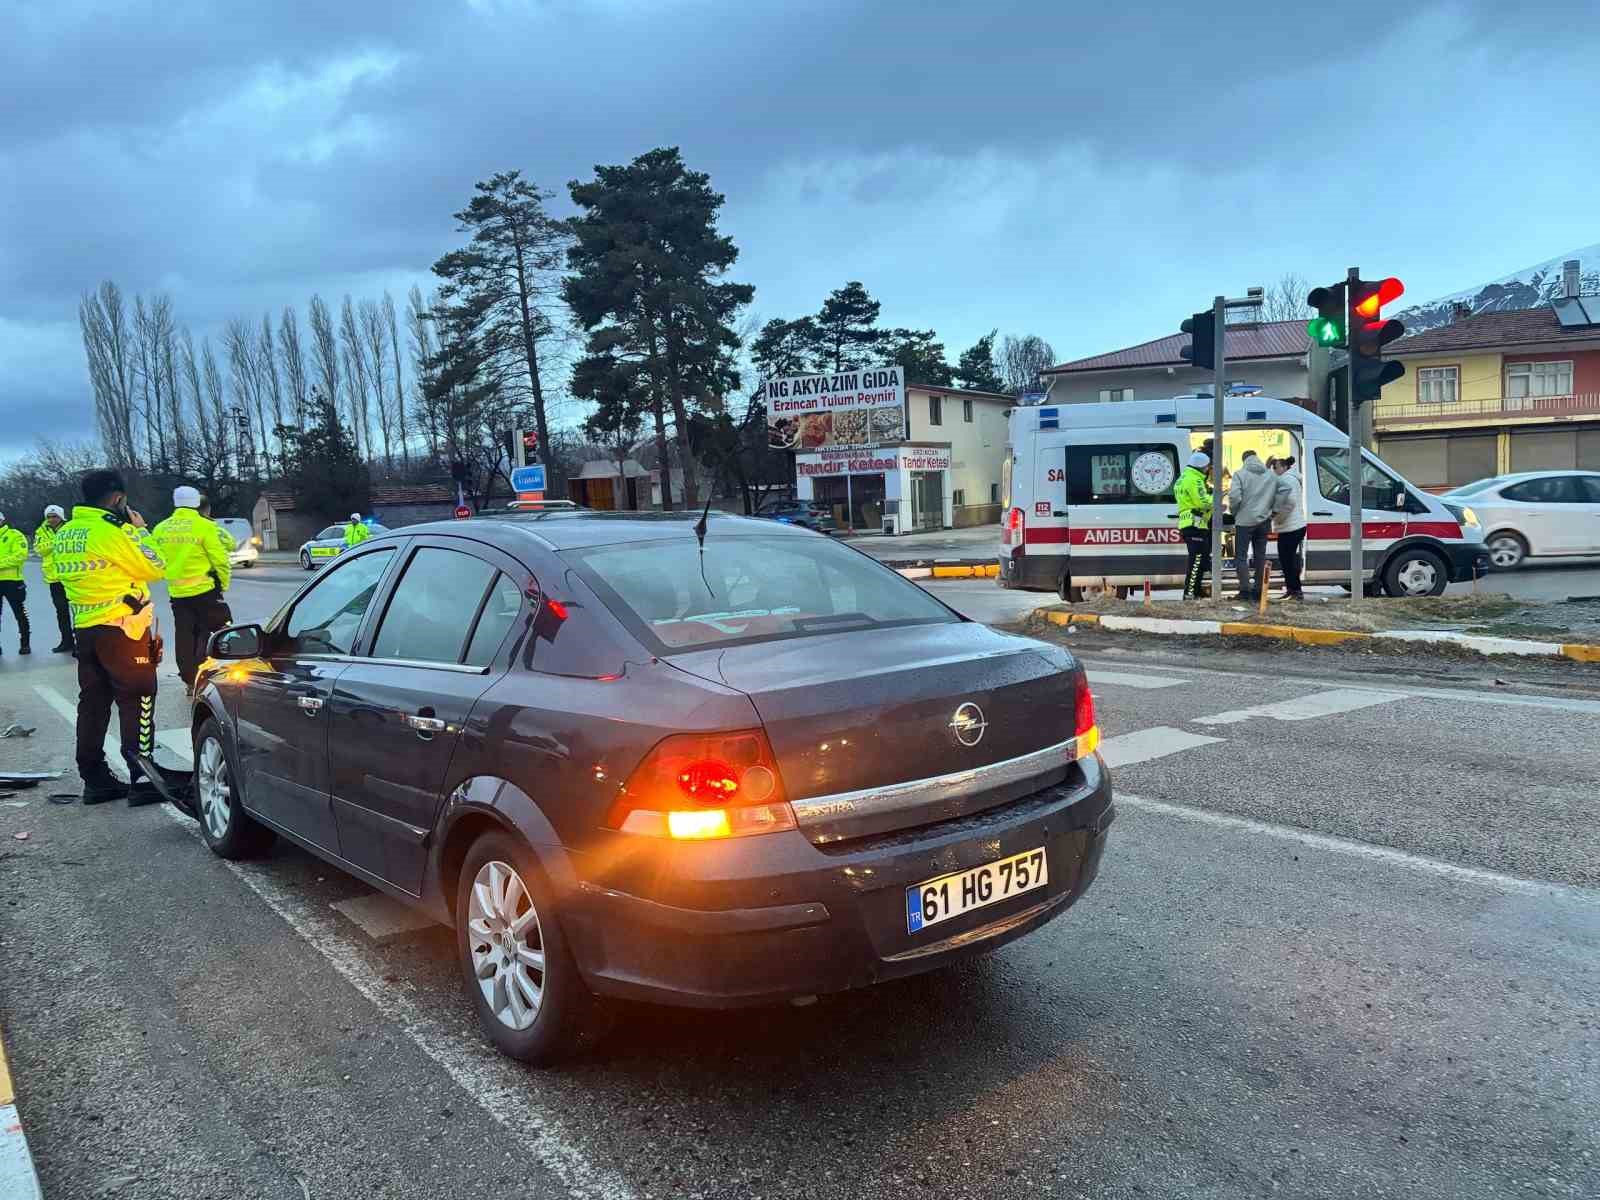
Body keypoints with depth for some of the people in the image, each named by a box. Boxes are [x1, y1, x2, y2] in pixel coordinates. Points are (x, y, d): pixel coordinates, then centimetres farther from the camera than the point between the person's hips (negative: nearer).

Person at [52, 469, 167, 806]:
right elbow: (156, 569, -8)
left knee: (93, 703, 12)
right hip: (122, 629, -8)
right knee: (137, 701, -2)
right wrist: (140, 530, 3)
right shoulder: (115, 531, -16)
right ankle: (141, 780, -1)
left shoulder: (65, 534, 10)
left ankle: (95, 779, 18)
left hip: (85, 628, 8)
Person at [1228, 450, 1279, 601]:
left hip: (1245, 521, -4)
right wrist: (1267, 509, 18)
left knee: (1241, 555, 1)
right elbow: (1277, 497, 5)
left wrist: (1234, 512, 1)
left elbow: (1234, 496, -15)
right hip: (1264, 521, 5)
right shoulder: (1272, 475, 10)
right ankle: (1258, 590, 11)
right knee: (1260, 555, 10)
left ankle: (1245, 589, -8)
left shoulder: (1240, 474, -6)